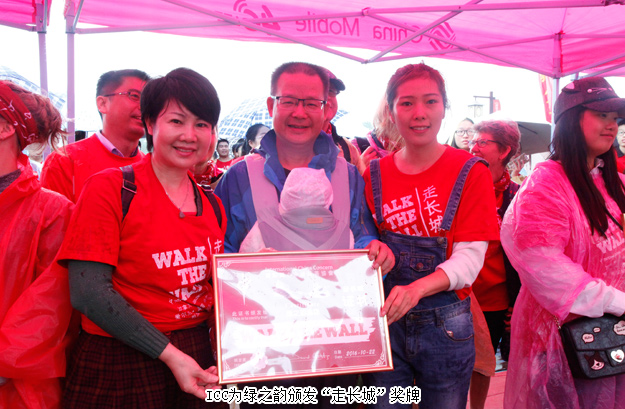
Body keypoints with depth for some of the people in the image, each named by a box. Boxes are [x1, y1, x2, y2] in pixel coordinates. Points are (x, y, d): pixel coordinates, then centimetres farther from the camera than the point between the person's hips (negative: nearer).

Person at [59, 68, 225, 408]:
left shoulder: (213, 207, 6)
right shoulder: (109, 189, -10)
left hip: (194, 365, 5)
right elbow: (87, 292, -16)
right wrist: (169, 354, -18)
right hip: (118, 368, -5)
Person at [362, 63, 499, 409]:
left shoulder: (470, 172, -6)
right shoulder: (374, 175, 3)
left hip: (445, 324, -1)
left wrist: (417, 289, -29)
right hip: (385, 319, 2)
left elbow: (469, 257, -13)